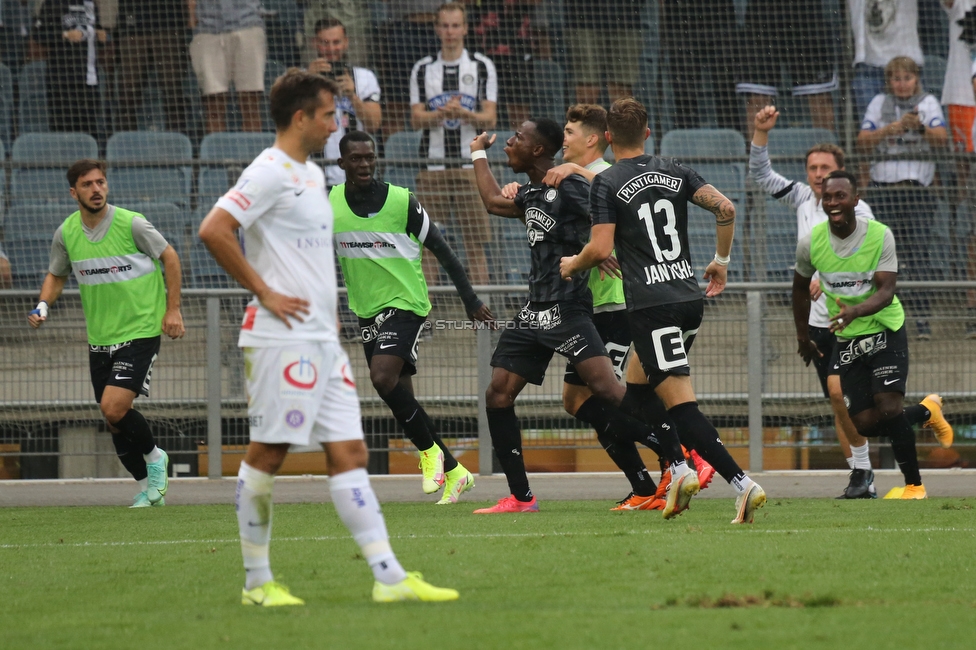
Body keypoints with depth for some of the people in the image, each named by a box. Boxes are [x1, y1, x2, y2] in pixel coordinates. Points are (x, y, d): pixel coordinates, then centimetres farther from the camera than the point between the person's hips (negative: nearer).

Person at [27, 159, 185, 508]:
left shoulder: (131, 224, -12)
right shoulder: (66, 233, 0)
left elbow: (169, 257, 1)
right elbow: (56, 275, 17)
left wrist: (173, 309, -1)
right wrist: (43, 305, -3)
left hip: (140, 331, -5)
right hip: (99, 337, 5)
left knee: (114, 408, -19)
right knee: (114, 420, 7)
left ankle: (154, 457, 8)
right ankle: (148, 488, 24)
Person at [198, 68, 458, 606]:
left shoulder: (312, 175, 18)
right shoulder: (270, 173, -12)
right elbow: (213, 230, -22)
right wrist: (264, 293, -17)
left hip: (323, 341, 9)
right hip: (282, 339, -9)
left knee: (349, 453, 4)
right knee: (267, 454, -2)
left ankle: (388, 577, 1)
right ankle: (257, 582, 5)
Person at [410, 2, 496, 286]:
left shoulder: (482, 66, 7)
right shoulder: (423, 69, 10)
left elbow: (490, 118, 1)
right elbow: (416, 118, 3)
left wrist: (464, 113, -19)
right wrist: (441, 113, -17)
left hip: (471, 167, -1)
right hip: (433, 168, 1)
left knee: (476, 243, -2)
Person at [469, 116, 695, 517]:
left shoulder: (569, 188, -9)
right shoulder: (532, 195, 18)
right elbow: (494, 202, 40)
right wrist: (478, 154, 47)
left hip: (567, 310, -9)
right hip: (535, 312, 9)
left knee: (606, 387, -23)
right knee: (498, 395, 5)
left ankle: (680, 466, -28)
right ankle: (521, 497, 13)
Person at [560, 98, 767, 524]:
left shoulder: (606, 184, -4)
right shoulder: (674, 172, 11)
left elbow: (601, 249, -12)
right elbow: (725, 208, 2)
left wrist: (572, 265, 9)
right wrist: (721, 261, 16)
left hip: (651, 305, -7)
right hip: (690, 295, 7)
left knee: (680, 404, -10)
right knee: (638, 388, 23)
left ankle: (742, 484, -23)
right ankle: (678, 470, 9)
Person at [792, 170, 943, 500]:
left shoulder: (880, 236, -14)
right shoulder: (811, 243, -6)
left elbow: (886, 292, -21)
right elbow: (801, 288, 12)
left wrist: (855, 311, -40)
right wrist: (803, 338, 17)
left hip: (886, 329, -3)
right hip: (847, 340, 3)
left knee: (888, 408, -21)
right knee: (864, 423, -6)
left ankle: (914, 485, -8)